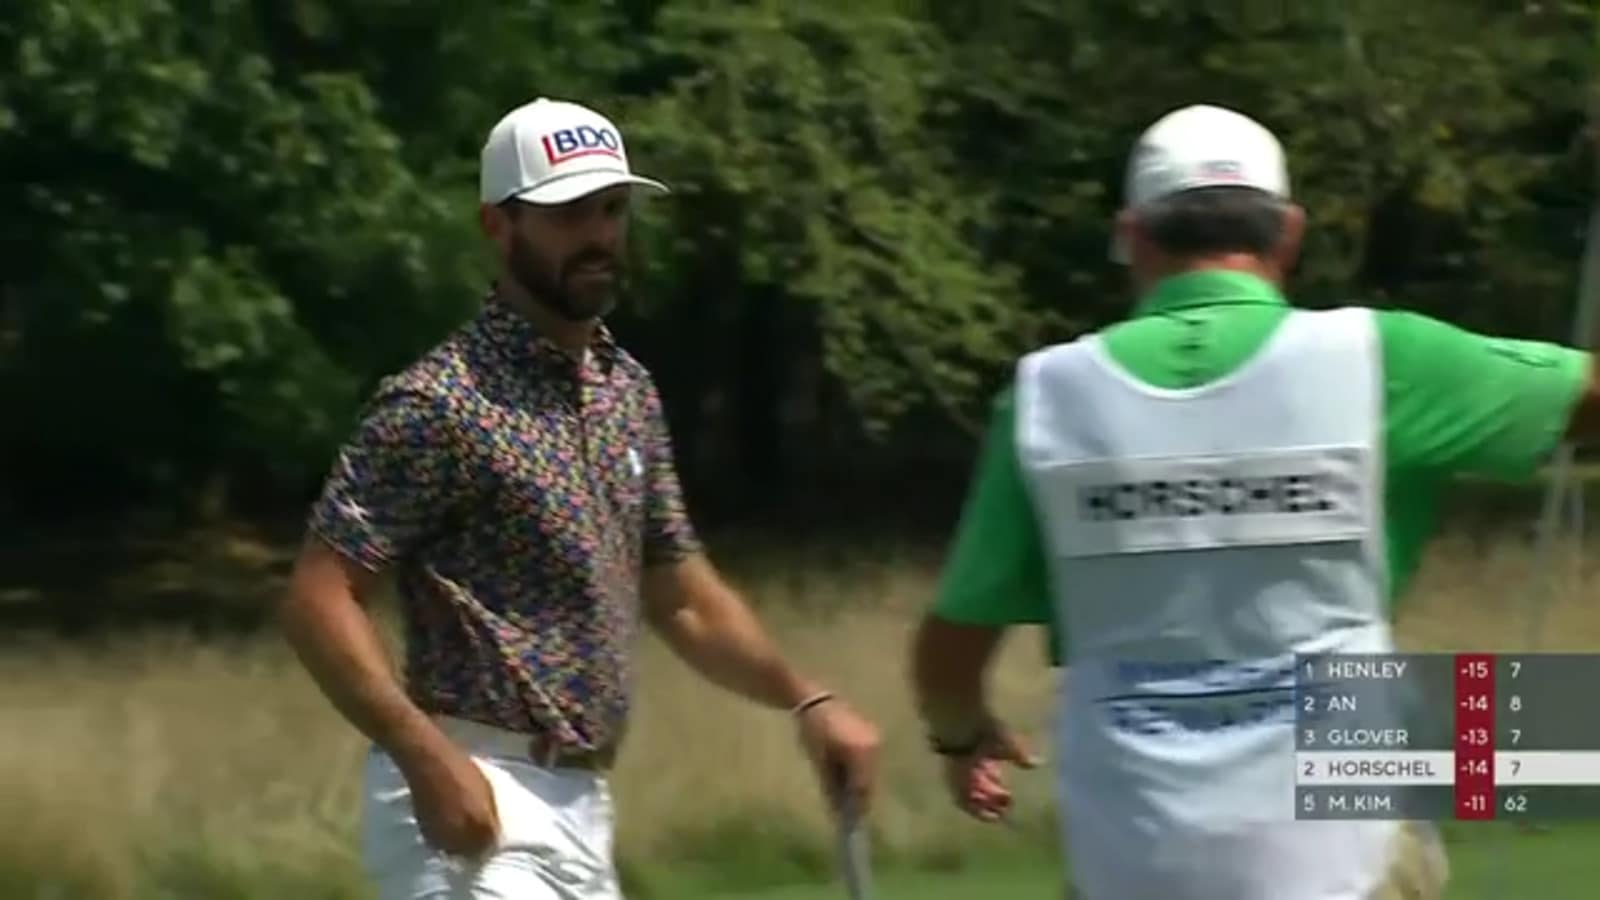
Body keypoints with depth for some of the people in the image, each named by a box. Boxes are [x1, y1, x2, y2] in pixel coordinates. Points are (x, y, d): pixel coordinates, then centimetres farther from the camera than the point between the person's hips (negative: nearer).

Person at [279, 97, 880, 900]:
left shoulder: (628, 391, 14)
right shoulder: (441, 403, -11)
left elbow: (680, 596, 21)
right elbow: (319, 598, -15)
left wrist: (804, 699, 5)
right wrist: (426, 757, -25)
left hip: (581, 806, 9)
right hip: (472, 805, -9)